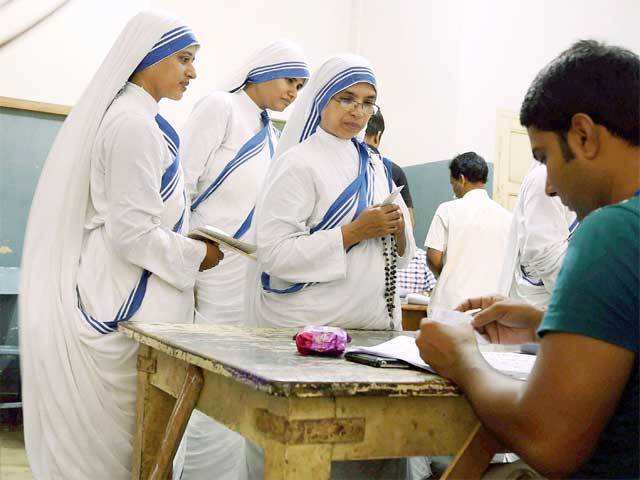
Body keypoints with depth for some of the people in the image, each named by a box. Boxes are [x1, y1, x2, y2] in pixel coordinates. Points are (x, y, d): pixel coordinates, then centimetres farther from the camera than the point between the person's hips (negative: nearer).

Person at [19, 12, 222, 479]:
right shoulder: (136, 125, -16)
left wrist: (184, 240, 17)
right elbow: (134, 234, -21)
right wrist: (195, 257, -7)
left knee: (91, 433, 15)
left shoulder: (119, 116, 13)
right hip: (131, 305, -9)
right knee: (122, 435, 0)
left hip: (112, 295, 10)